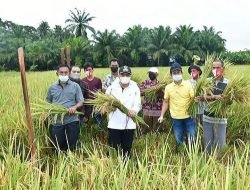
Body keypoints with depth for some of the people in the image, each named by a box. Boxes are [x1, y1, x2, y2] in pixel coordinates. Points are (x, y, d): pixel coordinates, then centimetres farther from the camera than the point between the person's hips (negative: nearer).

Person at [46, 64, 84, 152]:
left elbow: (81, 102, 2)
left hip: (72, 120, -2)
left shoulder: (75, 86, 3)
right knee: (59, 146, 10)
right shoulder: (52, 87, 9)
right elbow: (48, 103, 15)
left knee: (72, 146, 7)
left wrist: (75, 107, -19)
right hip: (57, 121, 2)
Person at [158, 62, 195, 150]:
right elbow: (166, 102, 8)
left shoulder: (188, 85, -5)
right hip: (176, 118, 2)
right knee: (178, 141, 12)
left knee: (192, 139, 5)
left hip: (188, 117, -2)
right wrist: (162, 115, 3)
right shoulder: (168, 87, 1)